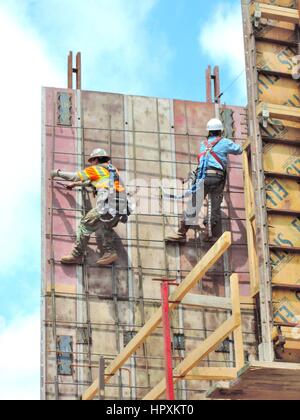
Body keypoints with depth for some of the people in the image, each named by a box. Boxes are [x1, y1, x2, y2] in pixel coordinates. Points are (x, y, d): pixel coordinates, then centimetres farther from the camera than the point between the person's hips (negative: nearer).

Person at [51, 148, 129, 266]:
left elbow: (75, 176, 16)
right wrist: (76, 184, 52)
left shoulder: (96, 169, 9)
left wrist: (57, 173, 30)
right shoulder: (112, 170, 30)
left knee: (86, 225, 0)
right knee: (105, 227, 27)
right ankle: (110, 252, 8)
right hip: (121, 207, 7)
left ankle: (77, 255, -4)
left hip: (107, 205, -7)